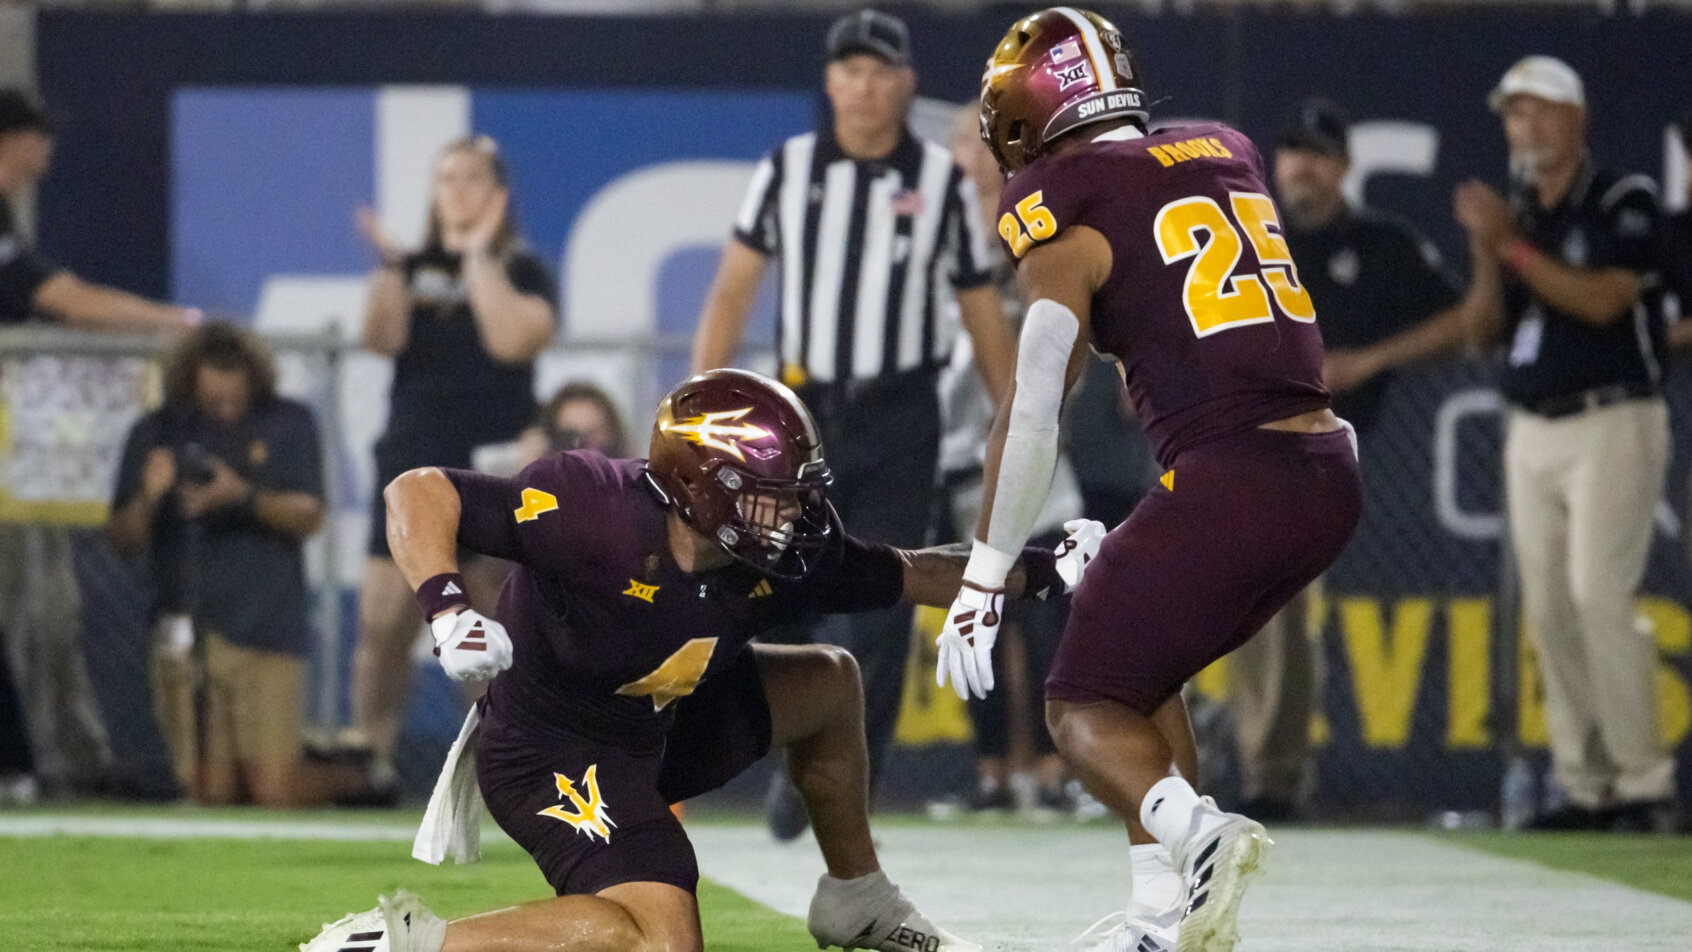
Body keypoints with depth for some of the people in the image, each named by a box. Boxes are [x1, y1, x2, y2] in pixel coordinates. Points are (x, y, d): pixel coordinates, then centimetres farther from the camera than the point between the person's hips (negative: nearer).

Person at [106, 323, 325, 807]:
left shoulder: (289, 424, 6)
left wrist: (244, 497, -20)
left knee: (274, 791, -10)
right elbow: (122, 538, 6)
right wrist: (147, 498, -16)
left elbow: (309, 516, -3)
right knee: (211, 793, -9)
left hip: (268, 634, -1)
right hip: (187, 634, 1)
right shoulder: (155, 434, 8)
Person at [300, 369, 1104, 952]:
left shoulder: (774, 561, -9)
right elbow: (417, 494, -30)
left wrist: (1043, 572, 6)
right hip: (553, 750, -9)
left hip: (657, 726, 9)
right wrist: (446, 611, -44)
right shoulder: (595, 512, -32)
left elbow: (907, 576, 9)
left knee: (829, 683, 21)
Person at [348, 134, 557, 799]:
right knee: (382, 623, -6)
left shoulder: (525, 274, 6)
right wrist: (389, 266, -13)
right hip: (413, 463, 2)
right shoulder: (415, 269, 13)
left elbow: (512, 339, -13)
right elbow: (382, 339, -2)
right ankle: (369, 760, -2)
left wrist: (480, 255, -8)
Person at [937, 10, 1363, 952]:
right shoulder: (1226, 152, 17)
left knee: (1085, 705, 6)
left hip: (1226, 480, -7)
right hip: (1331, 476, 7)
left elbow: (1034, 412, -8)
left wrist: (984, 582, -5)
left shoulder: (1067, 212, -2)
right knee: (1142, 671, 25)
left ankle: (1194, 832, -24)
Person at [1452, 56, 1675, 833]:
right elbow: (1484, 328, 8)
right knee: (1547, 608, 3)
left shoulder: (1622, 204, -5)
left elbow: (1602, 300, -19)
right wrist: (1486, 252, -8)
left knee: (1599, 595, -16)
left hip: (1612, 425, -7)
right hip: (1531, 432, 7)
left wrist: (1513, 246, -19)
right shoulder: (1514, 211, 13)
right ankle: (1586, 785, 7)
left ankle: (1644, 782, -15)